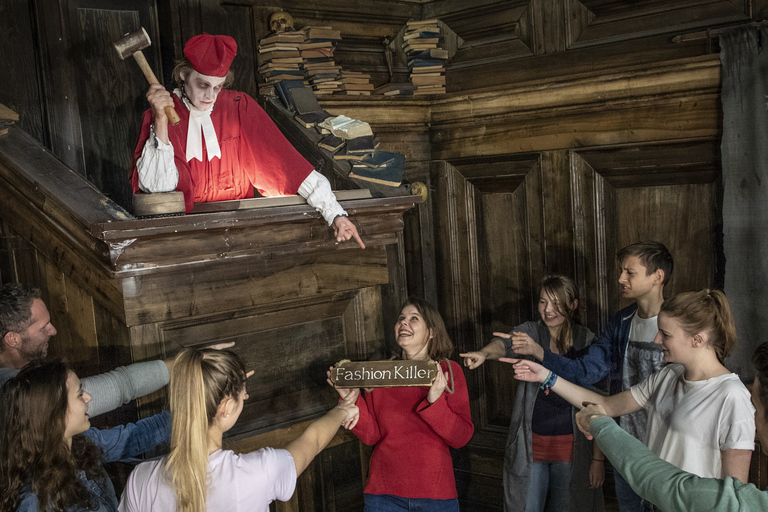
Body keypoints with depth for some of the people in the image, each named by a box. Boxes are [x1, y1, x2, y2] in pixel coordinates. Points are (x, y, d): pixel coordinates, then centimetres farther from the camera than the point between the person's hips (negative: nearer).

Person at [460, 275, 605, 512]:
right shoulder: (529, 332, -1)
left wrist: (599, 457, -8)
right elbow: (504, 343, -25)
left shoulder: (587, 342, -3)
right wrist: (483, 353, -48)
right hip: (531, 443, 1)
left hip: (571, 446, 0)